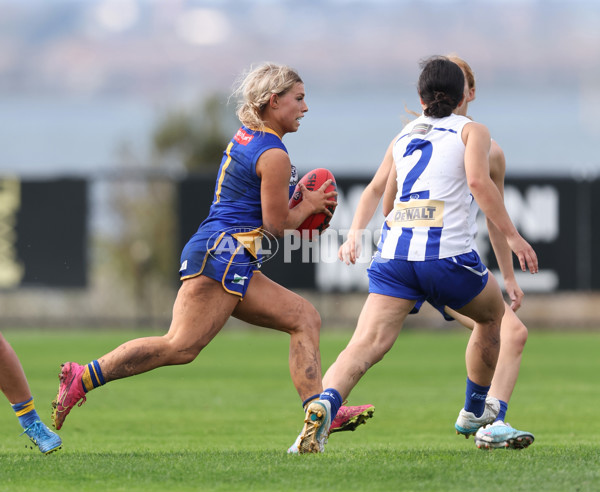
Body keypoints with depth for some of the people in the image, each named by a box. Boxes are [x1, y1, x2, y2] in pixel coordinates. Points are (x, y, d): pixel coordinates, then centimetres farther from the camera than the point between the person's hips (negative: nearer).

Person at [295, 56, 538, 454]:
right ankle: (475, 411, 37)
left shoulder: (402, 138, 24)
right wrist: (512, 235, -10)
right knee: (493, 314, 27)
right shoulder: (472, 131, 10)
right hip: (448, 253, -3)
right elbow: (479, 181, -9)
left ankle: (325, 403, -39)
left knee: (368, 344, -11)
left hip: (394, 252, 3)